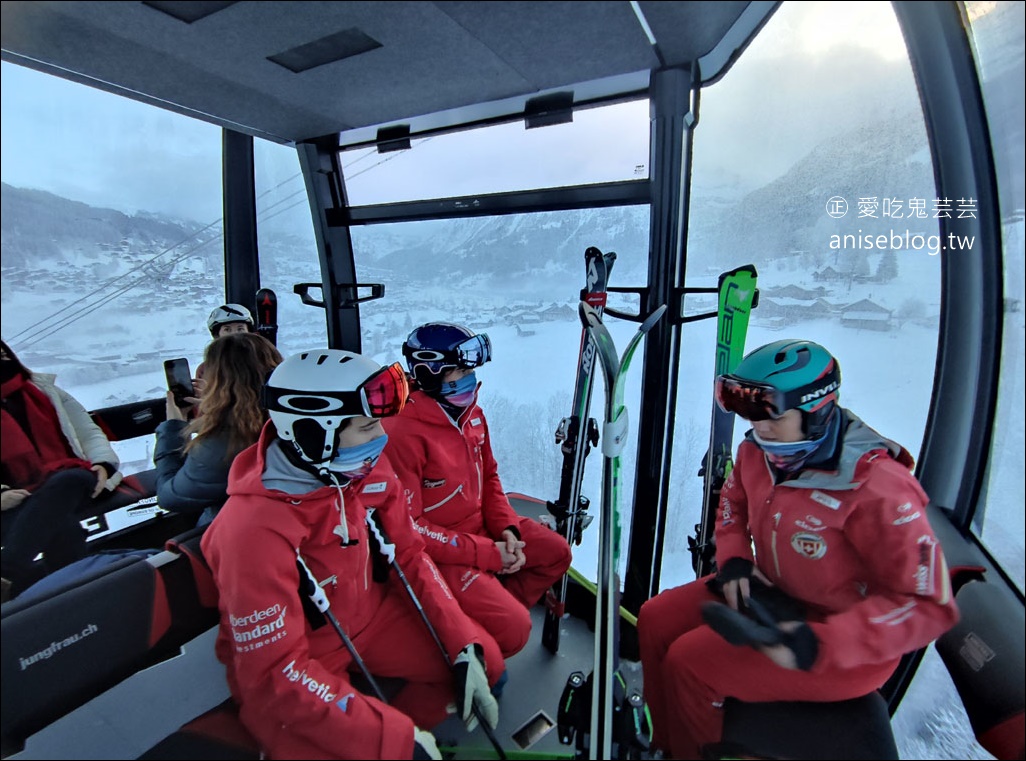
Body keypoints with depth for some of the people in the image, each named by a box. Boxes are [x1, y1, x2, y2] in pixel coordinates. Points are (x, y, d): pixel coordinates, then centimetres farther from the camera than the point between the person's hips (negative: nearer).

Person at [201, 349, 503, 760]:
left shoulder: (365, 468, -14)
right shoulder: (256, 529, -31)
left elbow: (408, 557, -4)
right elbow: (276, 671, -25)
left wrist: (465, 646, -9)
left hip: (367, 614, 6)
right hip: (285, 667, -5)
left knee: (484, 660, 0)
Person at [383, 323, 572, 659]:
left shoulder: (472, 414, -1)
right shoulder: (404, 434, -27)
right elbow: (409, 527, -23)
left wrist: (507, 529, -5)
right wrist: (486, 554, -21)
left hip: (482, 526, 8)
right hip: (437, 550, -8)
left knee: (557, 552, 11)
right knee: (514, 629, -15)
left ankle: (496, 608, 19)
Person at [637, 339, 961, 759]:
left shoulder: (877, 490, -29)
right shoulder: (758, 452, -7)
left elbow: (929, 605, -25)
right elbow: (733, 503, 13)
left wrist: (818, 645, -32)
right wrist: (733, 560, -4)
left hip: (845, 647, -7)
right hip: (770, 593, 8)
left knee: (689, 663, -17)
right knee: (656, 619, 0)